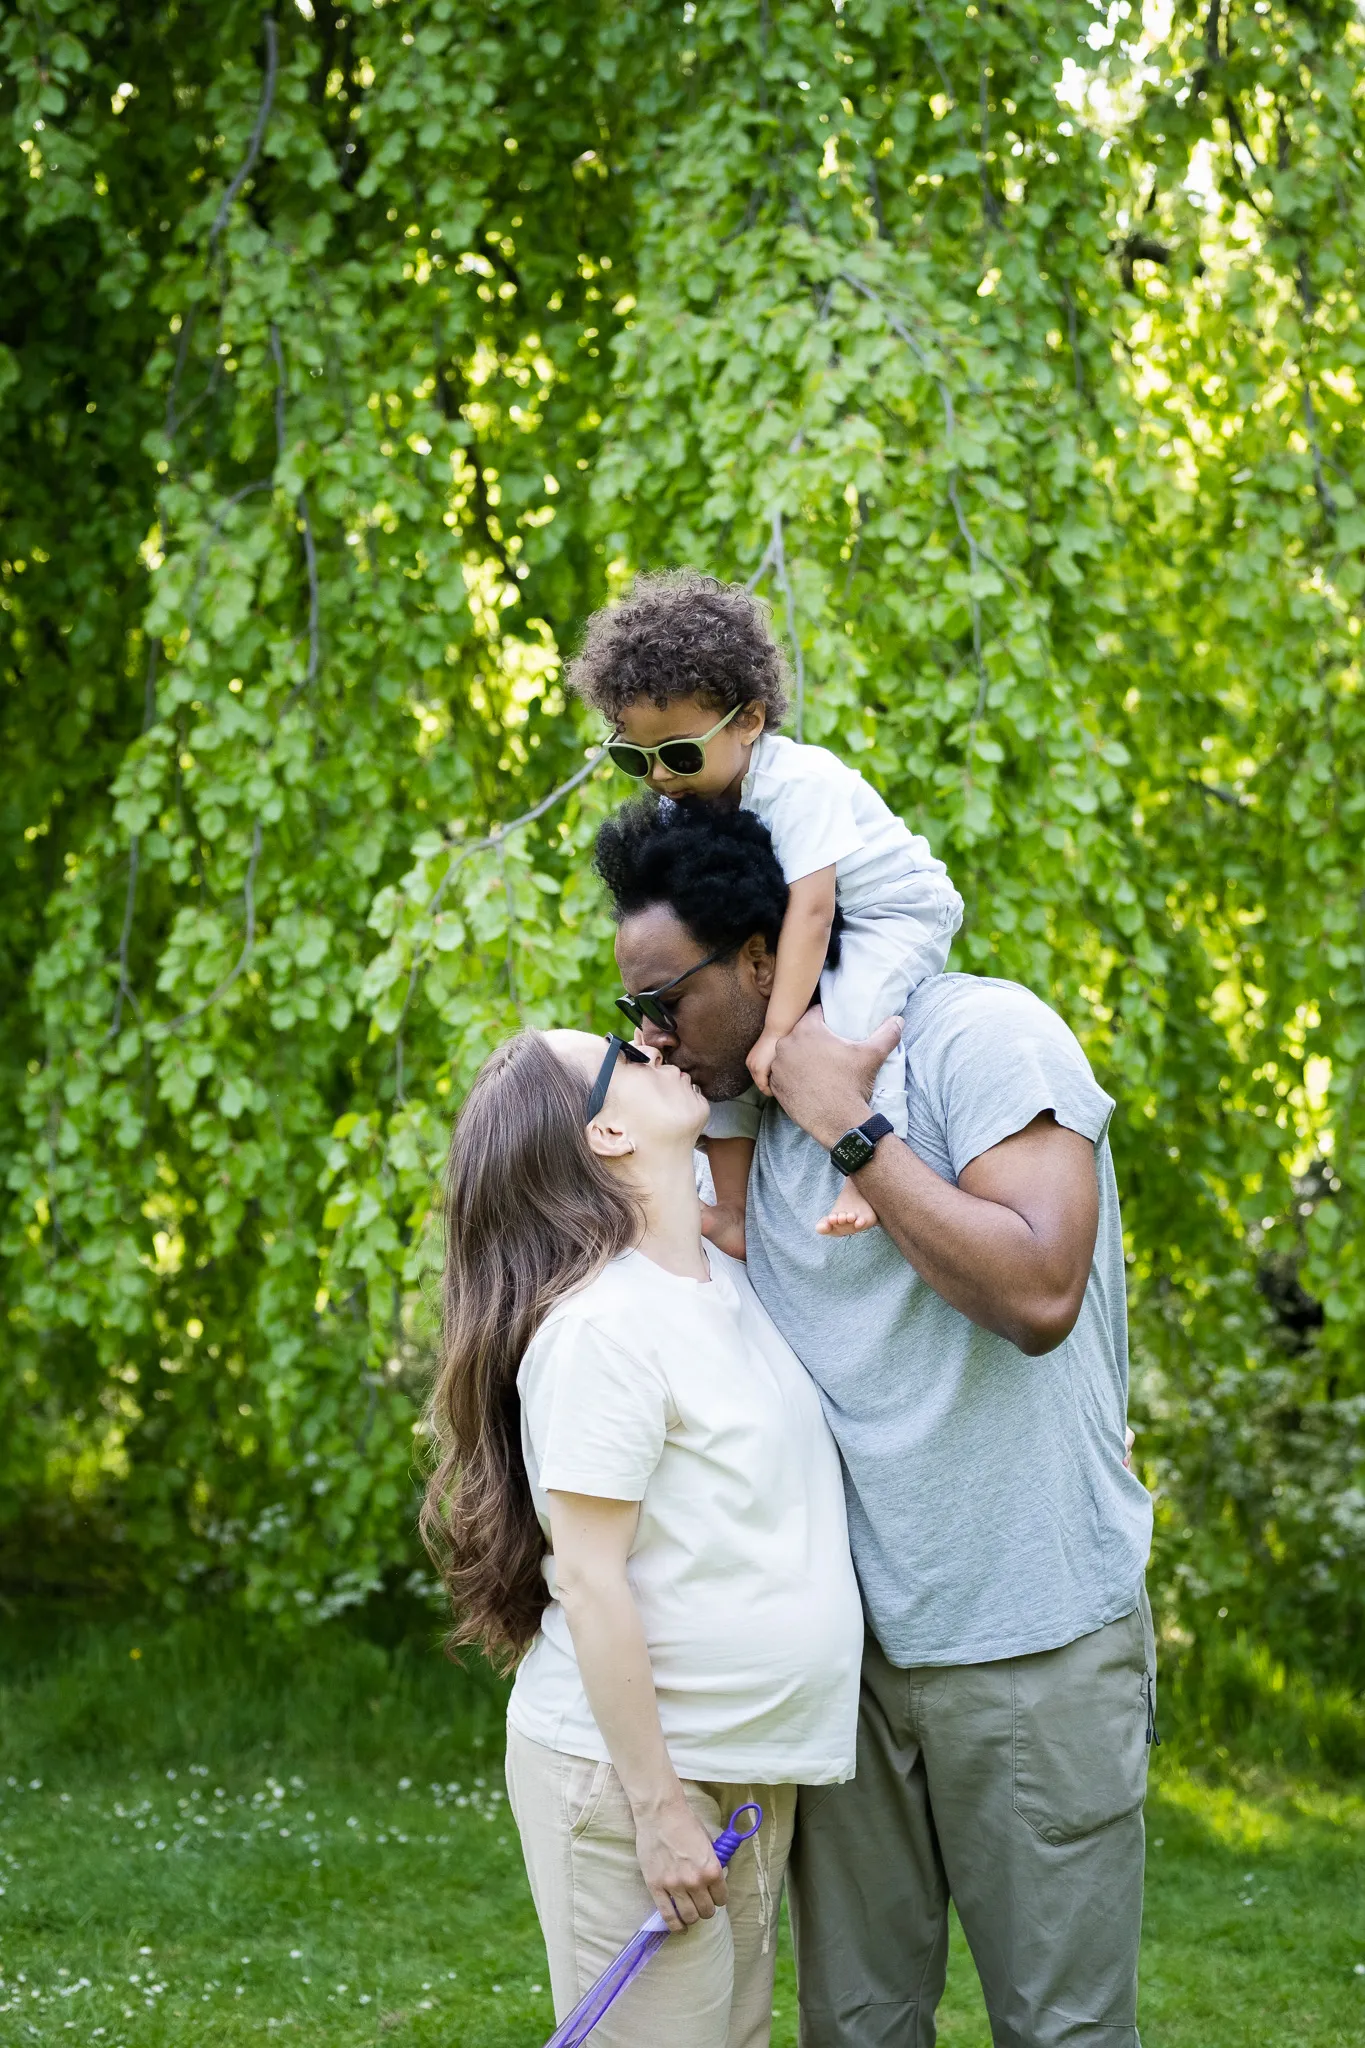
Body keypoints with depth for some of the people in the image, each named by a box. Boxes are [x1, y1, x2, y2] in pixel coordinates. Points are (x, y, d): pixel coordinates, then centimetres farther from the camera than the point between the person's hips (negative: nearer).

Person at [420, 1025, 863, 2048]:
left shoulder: (725, 1273, 7)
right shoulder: (599, 1327, -17)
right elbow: (591, 1585, -18)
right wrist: (656, 1808, -18)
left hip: (748, 1770, 8)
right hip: (634, 1770, -8)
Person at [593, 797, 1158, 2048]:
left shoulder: (981, 1033, -11)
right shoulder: (745, 1108, 12)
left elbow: (1038, 1292, -23)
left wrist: (850, 1127, -19)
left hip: (1027, 1645, -6)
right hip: (846, 1637, 6)